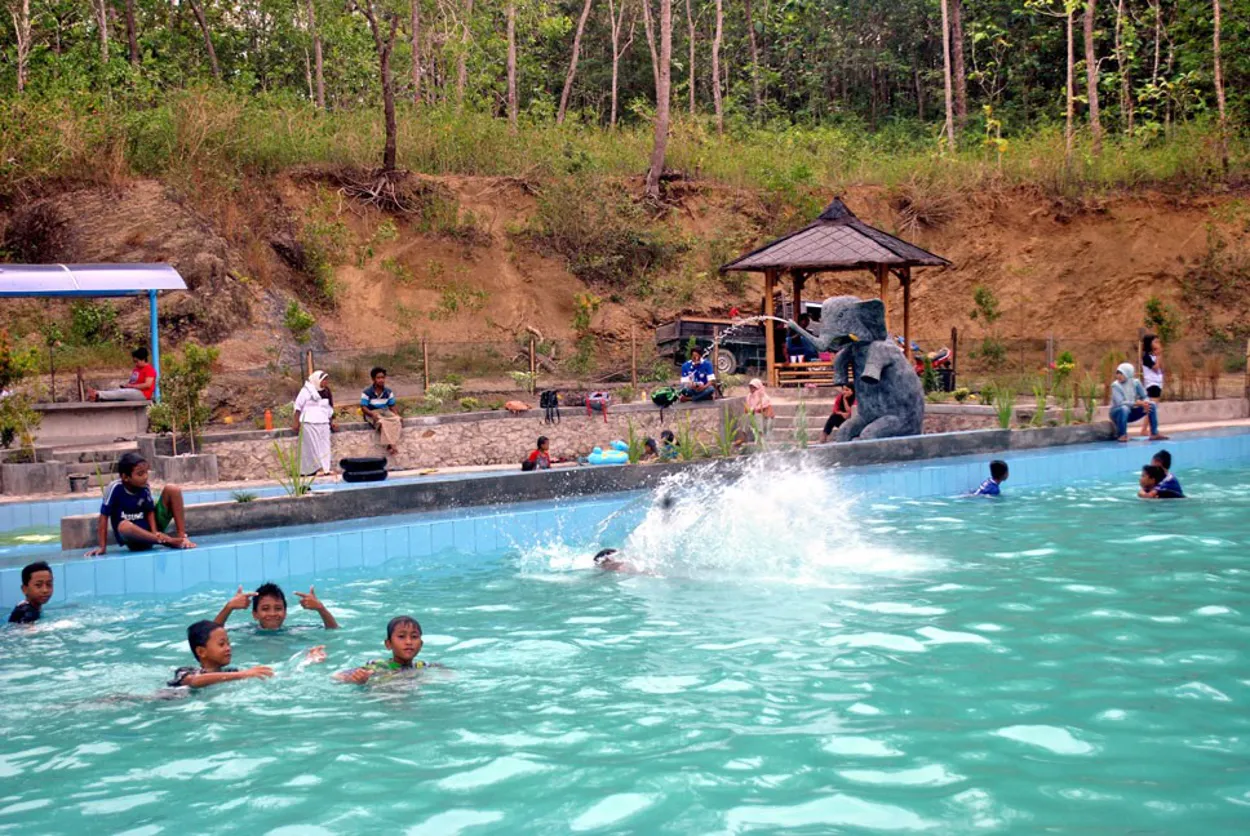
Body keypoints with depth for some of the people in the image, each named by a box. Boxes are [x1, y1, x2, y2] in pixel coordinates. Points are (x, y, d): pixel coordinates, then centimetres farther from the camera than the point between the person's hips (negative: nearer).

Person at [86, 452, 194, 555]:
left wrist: (155, 533, -22)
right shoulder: (115, 488, -16)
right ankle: (170, 541, -38)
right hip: (134, 540, -4)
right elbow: (104, 516, -14)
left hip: (150, 532, 4)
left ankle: (182, 537, -19)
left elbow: (150, 512, -4)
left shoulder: (145, 487, -6)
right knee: (124, 526, -42)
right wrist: (103, 547, -16)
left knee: (173, 489, -10)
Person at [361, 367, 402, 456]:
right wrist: (373, 414, -28)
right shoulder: (367, 392, -9)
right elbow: (363, 408, -10)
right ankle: (390, 445, -38)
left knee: (397, 420, -29)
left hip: (385, 412, 4)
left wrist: (397, 415, -9)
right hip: (372, 413, -4)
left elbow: (392, 406, 10)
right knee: (383, 422, -38)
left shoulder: (388, 392, 4)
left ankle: (393, 445, -35)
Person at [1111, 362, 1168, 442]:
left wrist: (1145, 403, -25)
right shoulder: (1116, 385, -18)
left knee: (1152, 405, -10)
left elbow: (1144, 397, 0)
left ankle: (1154, 434, -9)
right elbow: (1120, 403, -28)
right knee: (1125, 408, -39)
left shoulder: (1135, 382, -4)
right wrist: (1137, 403, -35)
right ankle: (1122, 435, -28)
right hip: (1118, 413, -5)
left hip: (1130, 414, 5)